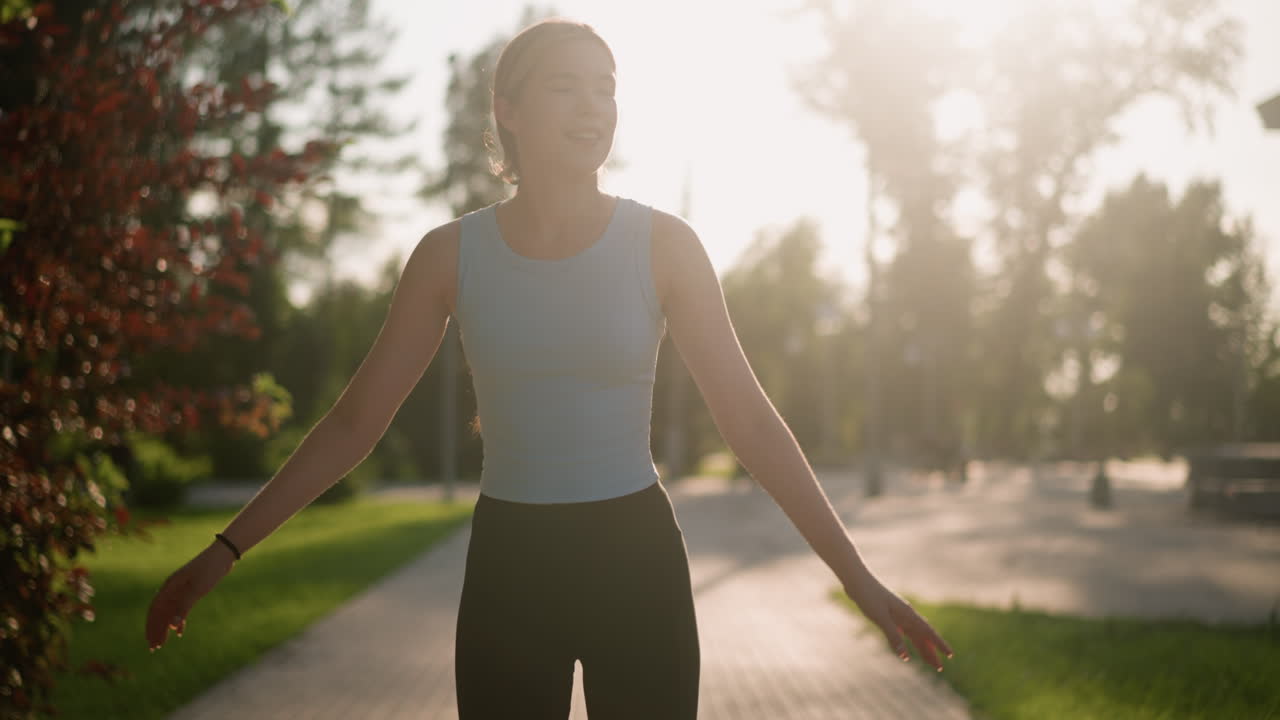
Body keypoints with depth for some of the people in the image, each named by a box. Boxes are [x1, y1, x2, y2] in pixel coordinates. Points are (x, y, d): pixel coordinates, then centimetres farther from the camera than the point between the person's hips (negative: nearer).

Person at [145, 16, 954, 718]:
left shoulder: (663, 243, -7)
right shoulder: (451, 252, -3)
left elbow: (748, 417, -6)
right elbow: (356, 418, 1)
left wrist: (857, 575, -9)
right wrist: (226, 549, -4)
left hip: (637, 565, -1)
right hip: (509, 570, 1)